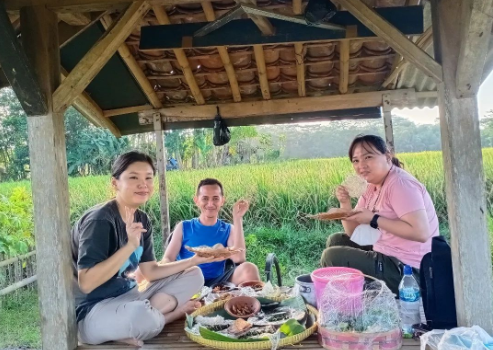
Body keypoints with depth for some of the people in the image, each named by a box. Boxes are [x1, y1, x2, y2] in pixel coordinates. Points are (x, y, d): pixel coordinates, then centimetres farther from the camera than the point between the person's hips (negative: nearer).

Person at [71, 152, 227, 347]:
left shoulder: (141, 220, 4)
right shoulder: (99, 220, -19)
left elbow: (150, 272, 6)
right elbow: (86, 283, -25)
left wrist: (195, 260, -4)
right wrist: (131, 245, -32)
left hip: (125, 297, 9)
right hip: (92, 312, -9)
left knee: (193, 275, 3)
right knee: (142, 315, -41)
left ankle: (143, 320, -11)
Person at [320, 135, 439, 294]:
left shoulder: (399, 184, -18)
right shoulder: (372, 186, 9)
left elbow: (421, 232, -29)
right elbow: (353, 233, 11)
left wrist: (374, 219, -23)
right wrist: (345, 205, -7)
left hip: (406, 269, -9)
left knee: (332, 256, -11)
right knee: (336, 240, 14)